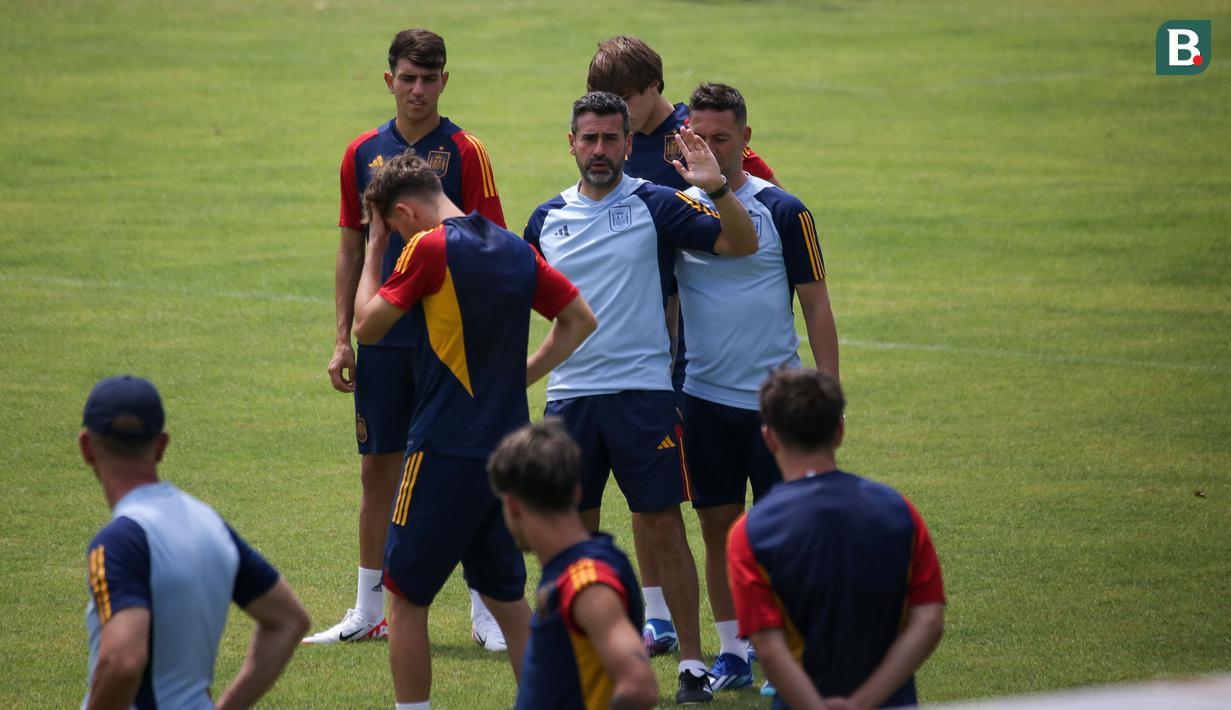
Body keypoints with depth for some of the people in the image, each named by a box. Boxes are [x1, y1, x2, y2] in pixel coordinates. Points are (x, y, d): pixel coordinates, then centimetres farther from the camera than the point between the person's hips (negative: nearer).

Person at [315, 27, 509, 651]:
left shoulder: (464, 153, -5)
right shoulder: (363, 154, 7)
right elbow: (351, 249, 12)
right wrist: (343, 338, 7)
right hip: (383, 340, 4)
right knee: (378, 469, 8)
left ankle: (486, 611, 6)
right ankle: (369, 611, 17)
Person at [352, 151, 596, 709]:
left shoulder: (430, 248, -12)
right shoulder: (514, 249, 9)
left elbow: (368, 325, -5)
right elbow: (580, 319, 15)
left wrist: (373, 249, 6)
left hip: (445, 451, -7)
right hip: (507, 448, 7)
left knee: (408, 598, 3)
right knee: (506, 596, 16)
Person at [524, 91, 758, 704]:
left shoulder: (654, 205, -2)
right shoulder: (548, 218, 9)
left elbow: (742, 244, -8)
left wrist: (716, 190, -23)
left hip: (641, 390, -4)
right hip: (570, 394, 4)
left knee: (664, 527, -4)